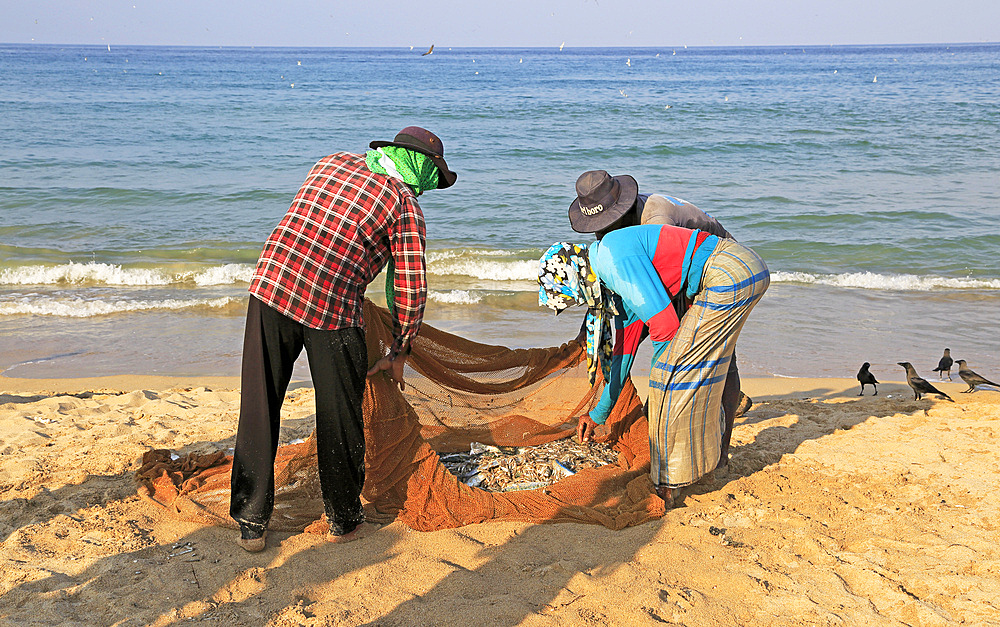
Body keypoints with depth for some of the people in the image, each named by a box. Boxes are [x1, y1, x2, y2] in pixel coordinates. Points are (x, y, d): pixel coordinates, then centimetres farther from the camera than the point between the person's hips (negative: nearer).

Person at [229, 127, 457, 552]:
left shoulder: (333, 162, 20)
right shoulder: (406, 208, 4)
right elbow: (411, 291, 4)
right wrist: (398, 354, 17)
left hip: (271, 285, 5)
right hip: (333, 308, -4)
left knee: (259, 410, 11)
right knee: (339, 418, 12)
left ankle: (251, 523, 18)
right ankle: (344, 521, 27)